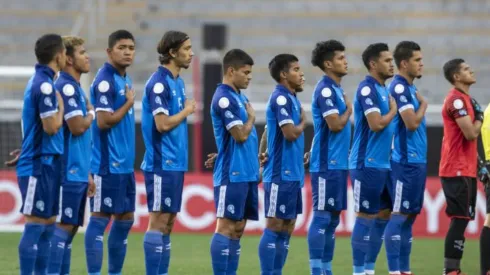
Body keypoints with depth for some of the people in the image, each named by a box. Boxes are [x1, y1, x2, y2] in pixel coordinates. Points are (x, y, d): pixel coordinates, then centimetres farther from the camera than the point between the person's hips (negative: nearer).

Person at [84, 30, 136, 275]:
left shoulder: (124, 79, 14)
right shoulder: (105, 81, -14)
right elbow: (104, 121, -21)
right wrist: (129, 103, -11)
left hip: (125, 163, 9)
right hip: (108, 164, -9)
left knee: (125, 218, 12)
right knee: (100, 218, -6)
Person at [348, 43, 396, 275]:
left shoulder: (383, 90, 15)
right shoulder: (367, 89, -14)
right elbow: (376, 124, -23)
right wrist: (393, 111, -7)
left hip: (383, 164, 9)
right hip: (368, 164, -9)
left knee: (384, 215, 11)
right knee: (365, 217, -5)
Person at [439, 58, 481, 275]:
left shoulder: (464, 99, 18)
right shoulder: (457, 99, -15)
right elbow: (471, 133, -22)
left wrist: (477, 162, 16)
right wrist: (478, 116, -4)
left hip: (465, 169, 10)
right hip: (458, 170, -10)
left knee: (461, 219, 10)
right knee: (460, 219, -11)